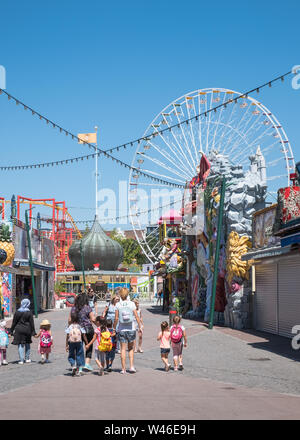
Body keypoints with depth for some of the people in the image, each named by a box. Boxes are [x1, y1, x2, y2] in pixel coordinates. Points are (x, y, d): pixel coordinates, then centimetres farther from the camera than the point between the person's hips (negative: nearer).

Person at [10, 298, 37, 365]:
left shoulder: (17, 312, 0)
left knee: (20, 344, 2)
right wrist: (33, 331, 0)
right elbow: (31, 323, -4)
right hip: (27, 329, 0)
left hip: (19, 329, 0)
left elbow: (14, 322, 3)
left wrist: (11, 330, 9)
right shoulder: (29, 312, -5)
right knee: (27, 343, 16)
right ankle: (27, 358, 22)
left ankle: (21, 360, -3)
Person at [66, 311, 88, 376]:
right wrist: (87, 344, 7)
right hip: (79, 343, 0)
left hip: (71, 343, 0)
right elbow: (84, 336, -1)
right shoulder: (80, 326, -2)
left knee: (71, 356, 15)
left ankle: (73, 366, -9)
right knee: (79, 356, 10)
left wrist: (66, 345, 1)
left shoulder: (69, 327, -4)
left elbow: (67, 337, -4)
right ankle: (78, 370, 10)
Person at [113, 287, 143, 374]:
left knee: (123, 349, 5)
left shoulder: (118, 305, -5)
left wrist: (114, 328, 4)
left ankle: (123, 369, 4)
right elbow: (136, 316, -4)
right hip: (131, 329, 1)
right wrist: (140, 327, 4)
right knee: (131, 348, 15)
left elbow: (116, 318, -6)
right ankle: (131, 366, 5)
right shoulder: (132, 304, -3)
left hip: (122, 329, -1)